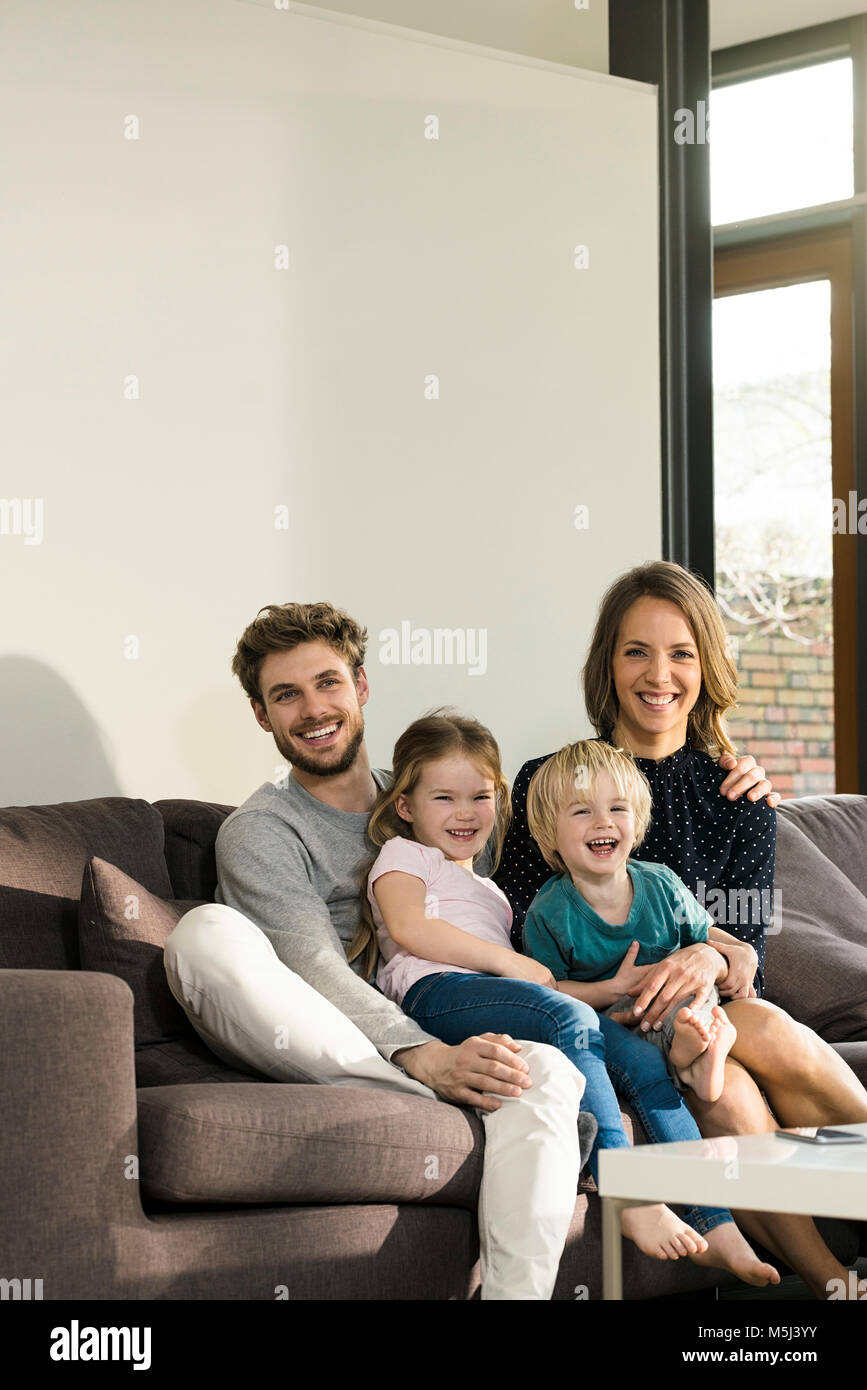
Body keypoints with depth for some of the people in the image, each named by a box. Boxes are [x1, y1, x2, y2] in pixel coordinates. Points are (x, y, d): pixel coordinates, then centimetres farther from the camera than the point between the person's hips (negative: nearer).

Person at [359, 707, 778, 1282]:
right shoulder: (403, 855, 19)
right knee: (572, 1019, -34)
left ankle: (716, 1224, -22)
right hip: (439, 993, -7)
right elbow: (409, 927, -5)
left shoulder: (486, 890, 40)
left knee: (642, 1054, -15)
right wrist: (508, 962, -9)